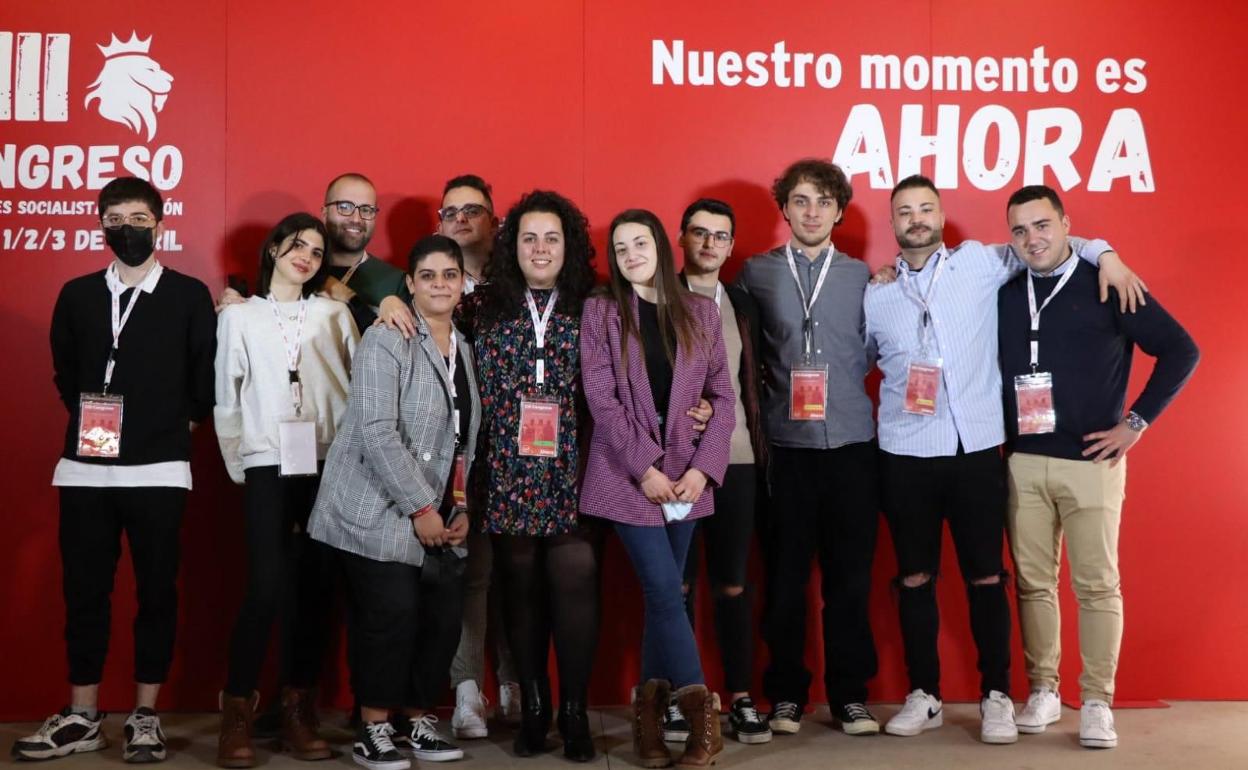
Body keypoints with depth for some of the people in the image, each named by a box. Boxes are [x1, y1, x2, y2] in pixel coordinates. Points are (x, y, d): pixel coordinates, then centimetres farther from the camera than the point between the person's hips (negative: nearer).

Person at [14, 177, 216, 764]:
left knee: (156, 590, 3)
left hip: (158, 470, -2)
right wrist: (95, 422, 9)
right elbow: (64, 373, 15)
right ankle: (81, 717, 17)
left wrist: (178, 424, 4)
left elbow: (206, 380, 3)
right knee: (84, 590, 6)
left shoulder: (190, 296, 2)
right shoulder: (77, 295, 10)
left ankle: (145, 716, 13)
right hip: (85, 467, 3)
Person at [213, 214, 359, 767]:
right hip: (268, 466, -2)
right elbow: (226, 398, 8)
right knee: (267, 587, -12)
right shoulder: (239, 317, 10)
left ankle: (299, 708, 12)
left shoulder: (335, 315, 12)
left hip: (329, 465, 2)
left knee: (316, 587, 1)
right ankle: (237, 710, 1)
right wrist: (237, 463, 4)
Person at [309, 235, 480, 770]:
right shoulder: (387, 340, -10)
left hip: (439, 516, 7)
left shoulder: (465, 349, 13)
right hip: (380, 514, -7)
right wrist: (420, 508, -17)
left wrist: (460, 508, 6)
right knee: (391, 616, -8)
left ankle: (420, 720, 20)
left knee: (445, 616, 4)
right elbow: (377, 431, -19)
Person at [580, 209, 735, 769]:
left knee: (662, 595, 6)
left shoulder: (700, 312, 8)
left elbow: (722, 396, 5)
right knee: (665, 591, -8)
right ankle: (702, 716, -2)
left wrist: (702, 468, -7)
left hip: (685, 474, 3)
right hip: (628, 474, -3)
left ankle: (650, 713, 15)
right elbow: (602, 399, -7)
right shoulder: (599, 312, 1)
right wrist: (645, 468, -13)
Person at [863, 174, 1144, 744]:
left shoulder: (979, 263, 4)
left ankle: (996, 696, 15)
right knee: (914, 579, 7)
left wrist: (1103, 253, 1)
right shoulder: (875, 295, 8)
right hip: (905, 455, 1)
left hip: (976, 450, -1)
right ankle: (924, 695, 18)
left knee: (986, 577, 3)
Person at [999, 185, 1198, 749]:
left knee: (1097, 585, 0)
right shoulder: (1004, 295, 7)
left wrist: (1135, 422, -7)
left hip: (1091, 462, -4)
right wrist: (999, 436, 4)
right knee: (1033, 582, 8)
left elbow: (1181, 351, -4)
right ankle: (1043, 691, 20)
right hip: (1022, 462, 4)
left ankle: (1096, 702, 9)